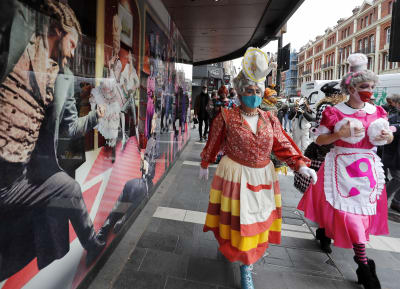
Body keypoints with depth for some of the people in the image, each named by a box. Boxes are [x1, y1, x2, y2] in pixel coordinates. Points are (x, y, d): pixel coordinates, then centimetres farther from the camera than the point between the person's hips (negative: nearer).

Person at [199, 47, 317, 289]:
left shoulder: (270, 119, 2)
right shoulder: (226, 117, -9)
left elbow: (283, 145, 1)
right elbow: (213, 144, 1)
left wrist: (300, 164, -11)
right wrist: (205, 165, 10)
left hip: (263, 176, 4)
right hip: (235, 175, -4)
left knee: (257, 219, 14)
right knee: (237, 219, 6)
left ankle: (246, 265, 35)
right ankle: (231, 248, 35)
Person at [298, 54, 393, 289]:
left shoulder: (377, 112, 6)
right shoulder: (335, 112, -7)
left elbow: (388, 137, 17)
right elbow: (319, 140, -5)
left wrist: (388, 136, -6)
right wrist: (340, 134, -20)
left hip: (368, 168, 5)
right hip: (342, 167, -5)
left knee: (365, 208, 12)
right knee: (350, 210, -6)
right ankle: (364, 265, 3)